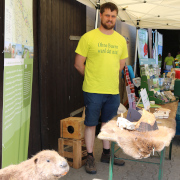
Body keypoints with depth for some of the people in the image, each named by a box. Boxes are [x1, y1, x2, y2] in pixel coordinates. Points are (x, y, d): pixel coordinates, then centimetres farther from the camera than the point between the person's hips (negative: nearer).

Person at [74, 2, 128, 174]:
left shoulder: (121, 40, 8)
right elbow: (78, 63, -3)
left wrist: (109, 77, 10)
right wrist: (93, 77, 3)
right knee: (91, 124, 4)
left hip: (113, 90, 4)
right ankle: (90, 157, 19)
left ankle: (106, 154, 32)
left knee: (108, 123, 16)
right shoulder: (88, 37, -6)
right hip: (93, 90, -4)